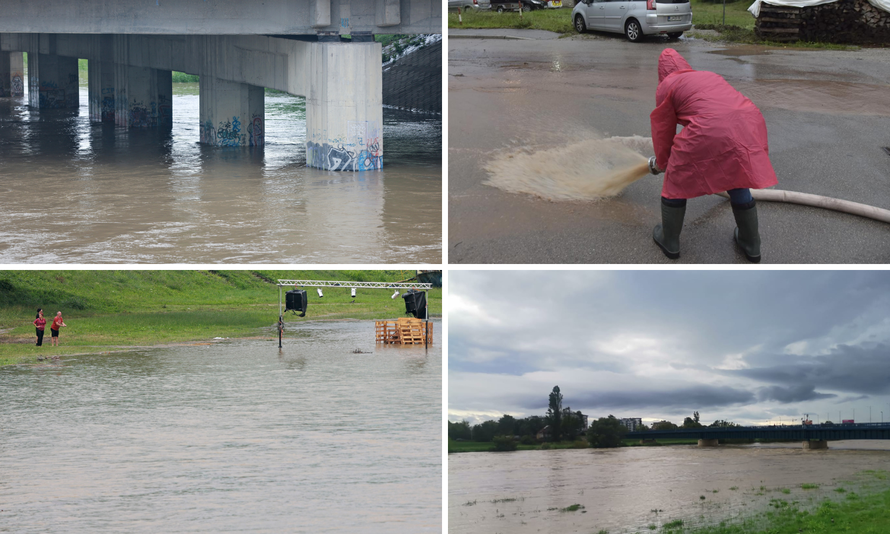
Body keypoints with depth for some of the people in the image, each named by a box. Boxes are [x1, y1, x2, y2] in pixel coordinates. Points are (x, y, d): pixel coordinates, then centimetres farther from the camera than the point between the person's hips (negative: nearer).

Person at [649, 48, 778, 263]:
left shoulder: (666, 86, 13)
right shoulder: (710, 76, 31)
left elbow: (663, 130, 18)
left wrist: (661, 162, 35)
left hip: (709, 133, -6)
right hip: (748, 124, 6)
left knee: (677, 180, 17)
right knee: (738, 183, 27)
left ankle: (669, 241, 30)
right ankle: (751, 244, 37)